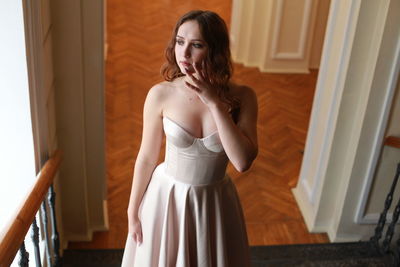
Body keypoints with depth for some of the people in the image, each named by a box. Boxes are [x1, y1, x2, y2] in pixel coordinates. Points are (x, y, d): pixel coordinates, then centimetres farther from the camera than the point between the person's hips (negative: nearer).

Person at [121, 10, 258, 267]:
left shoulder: (241, 97, -15)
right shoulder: (160, 94, -16)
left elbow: (243, 161, -25)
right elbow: (146, 158, -6)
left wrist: (215, 103, -28)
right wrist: (133, 211, 2)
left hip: (215, 202, 1)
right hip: (167, 197, 0)